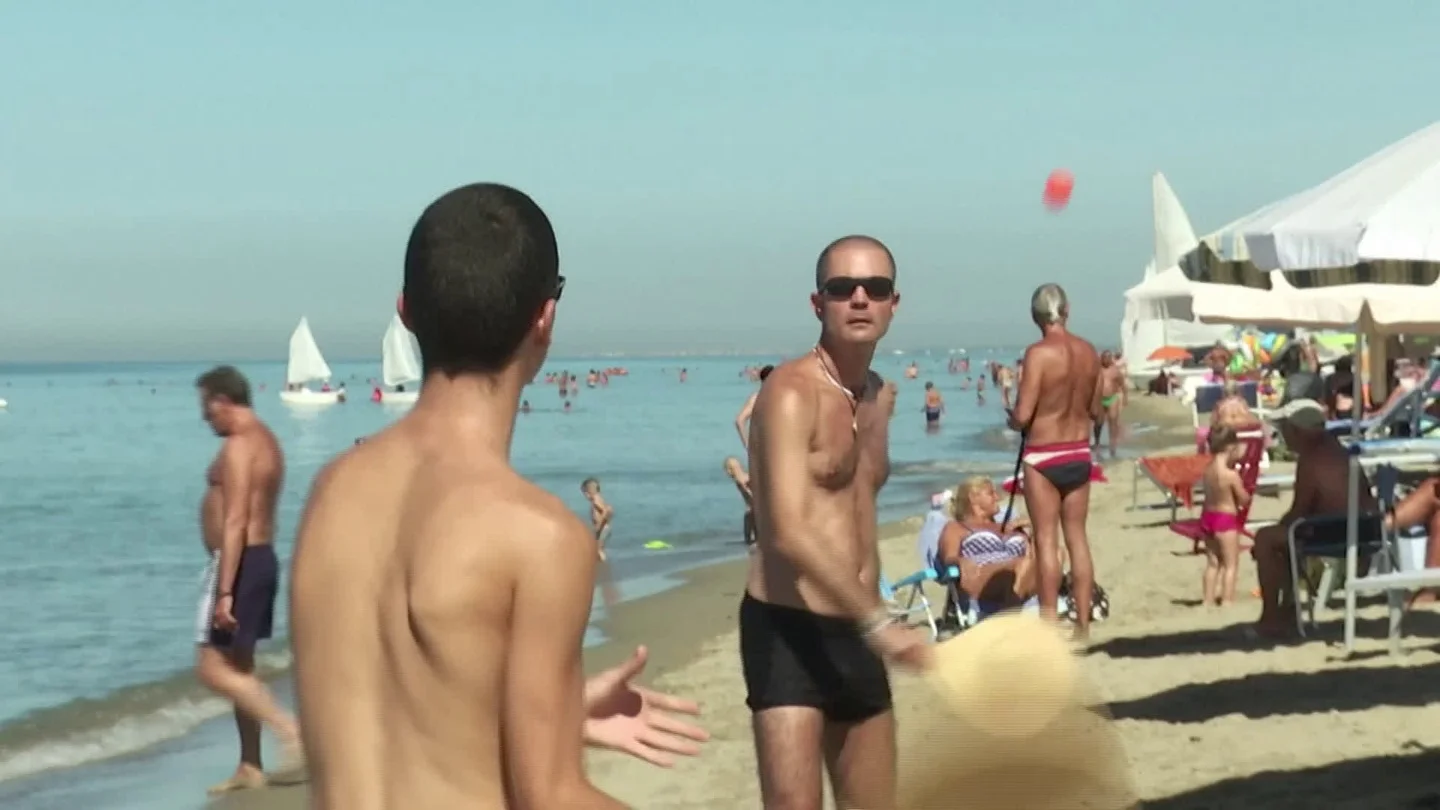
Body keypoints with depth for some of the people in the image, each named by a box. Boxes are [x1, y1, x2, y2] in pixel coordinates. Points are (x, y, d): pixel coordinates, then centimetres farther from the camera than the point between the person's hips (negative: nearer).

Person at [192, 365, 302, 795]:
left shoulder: (239, 446, -17)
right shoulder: (265, 440, 15)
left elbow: (234, 524, -23)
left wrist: (224, 592, -25)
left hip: (238, 563, -10)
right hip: (261, 558, 10)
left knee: (212, 668, -7)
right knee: (238, 666, 14)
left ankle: (287, 726, -14)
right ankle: (250, 768, 17)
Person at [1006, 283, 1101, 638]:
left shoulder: (1039, 353, -16)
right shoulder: (1088, 352, 1)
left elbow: (1022, 415, -17)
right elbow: (1095, 411, 9)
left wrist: (1012, 421, 4)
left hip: (1043, 456, -5)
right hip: (1079, 453, 5)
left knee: (1046, 539, 0)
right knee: (1077, 536, 10)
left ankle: (1049, 623, 1)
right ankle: (1082, 622, 13)